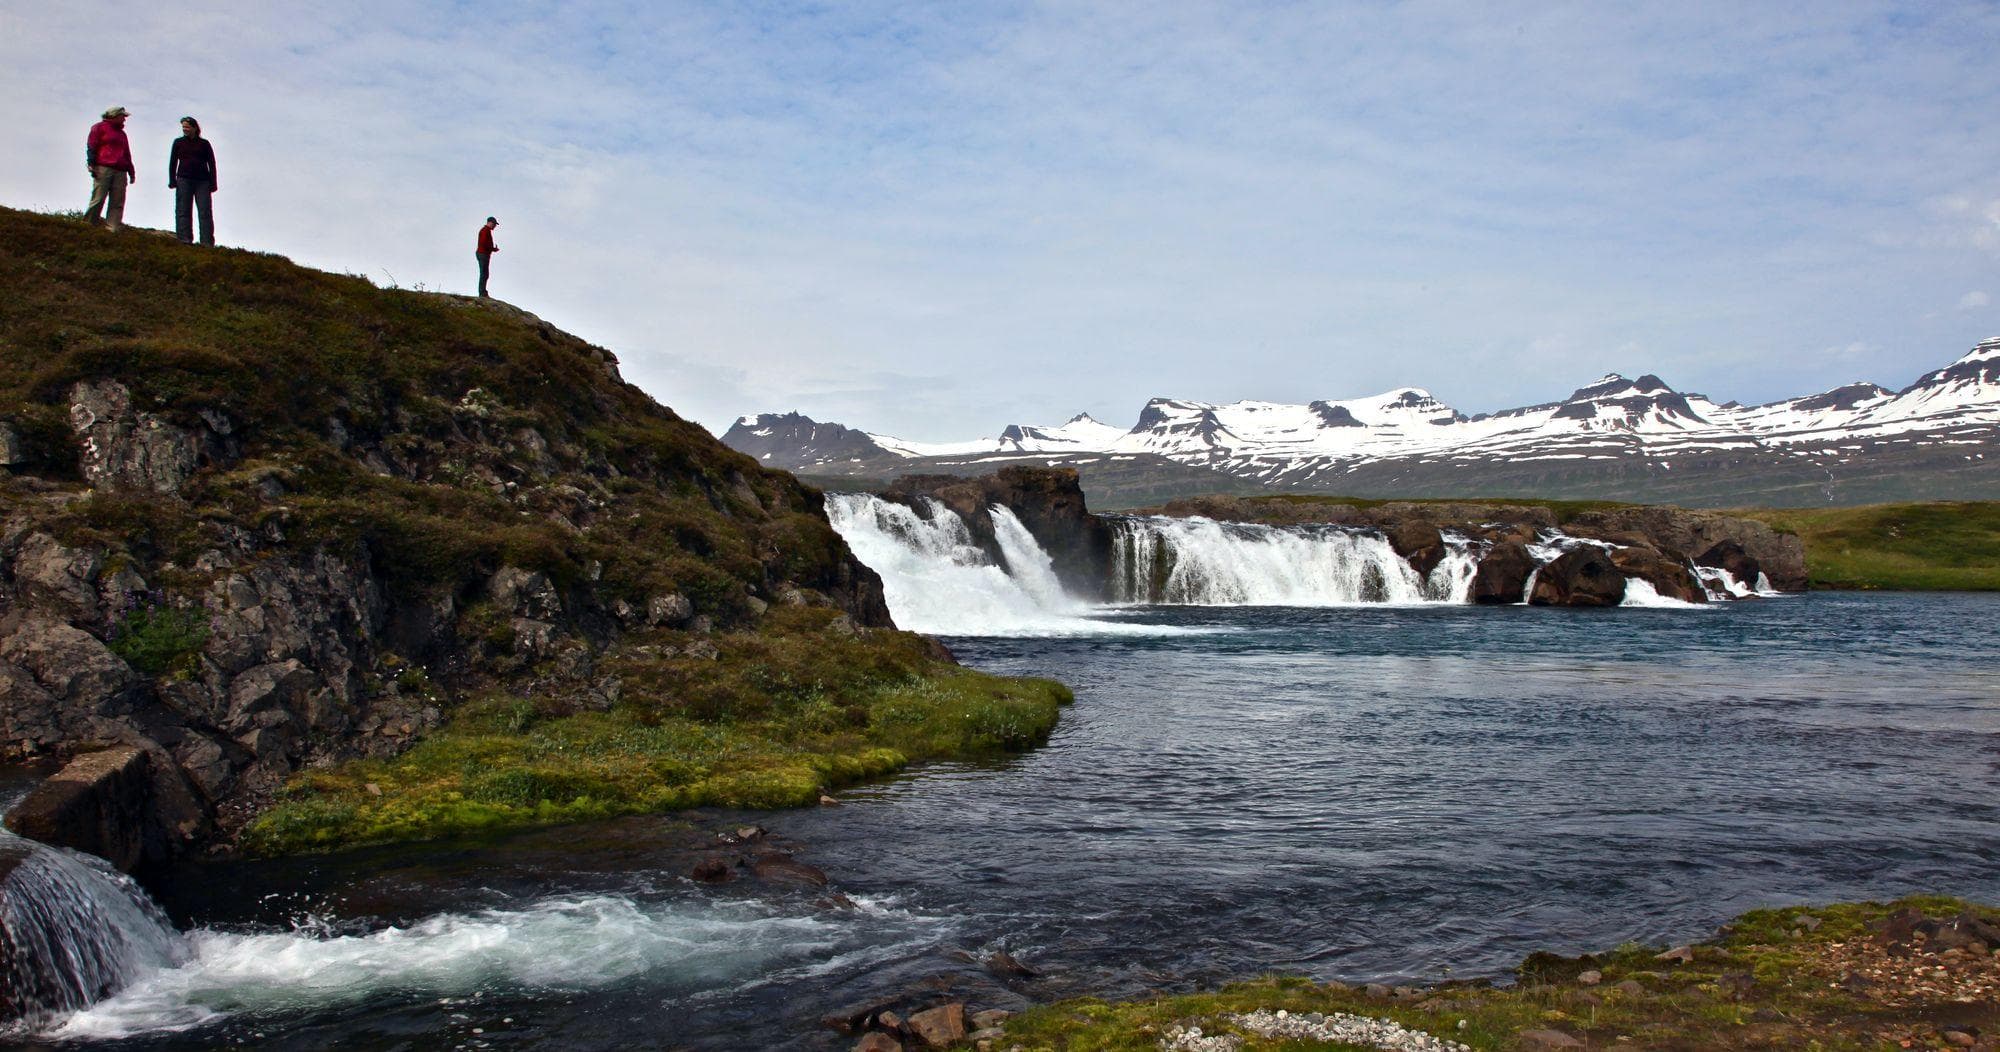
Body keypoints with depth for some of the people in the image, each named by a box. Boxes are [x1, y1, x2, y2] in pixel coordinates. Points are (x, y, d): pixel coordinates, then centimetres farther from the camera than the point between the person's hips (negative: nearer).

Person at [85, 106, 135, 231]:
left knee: (117, 203, -6)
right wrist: (91, 164, -11)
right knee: (98, 199, -13)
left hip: (120, 172, 6)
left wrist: (131, 172, 23)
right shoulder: (100, 127, 10)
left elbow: (127, 154, 30)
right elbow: (91, 146, 1)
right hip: (103, 169, -6)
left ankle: (112, 228, -10)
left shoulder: (121, 133, 29)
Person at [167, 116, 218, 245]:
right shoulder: (178, 142, 12)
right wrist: (172, 180, 2)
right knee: (183, 211, -3)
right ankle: (185, 239, -3)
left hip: (202, 181, -1)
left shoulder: (204, 144, 9)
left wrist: (213, 183, 1)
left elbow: (211, 163, 9)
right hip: (184, 180, 1)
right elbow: (172, 162, 13)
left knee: (205, 211, -6)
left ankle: (207, 242, -8)